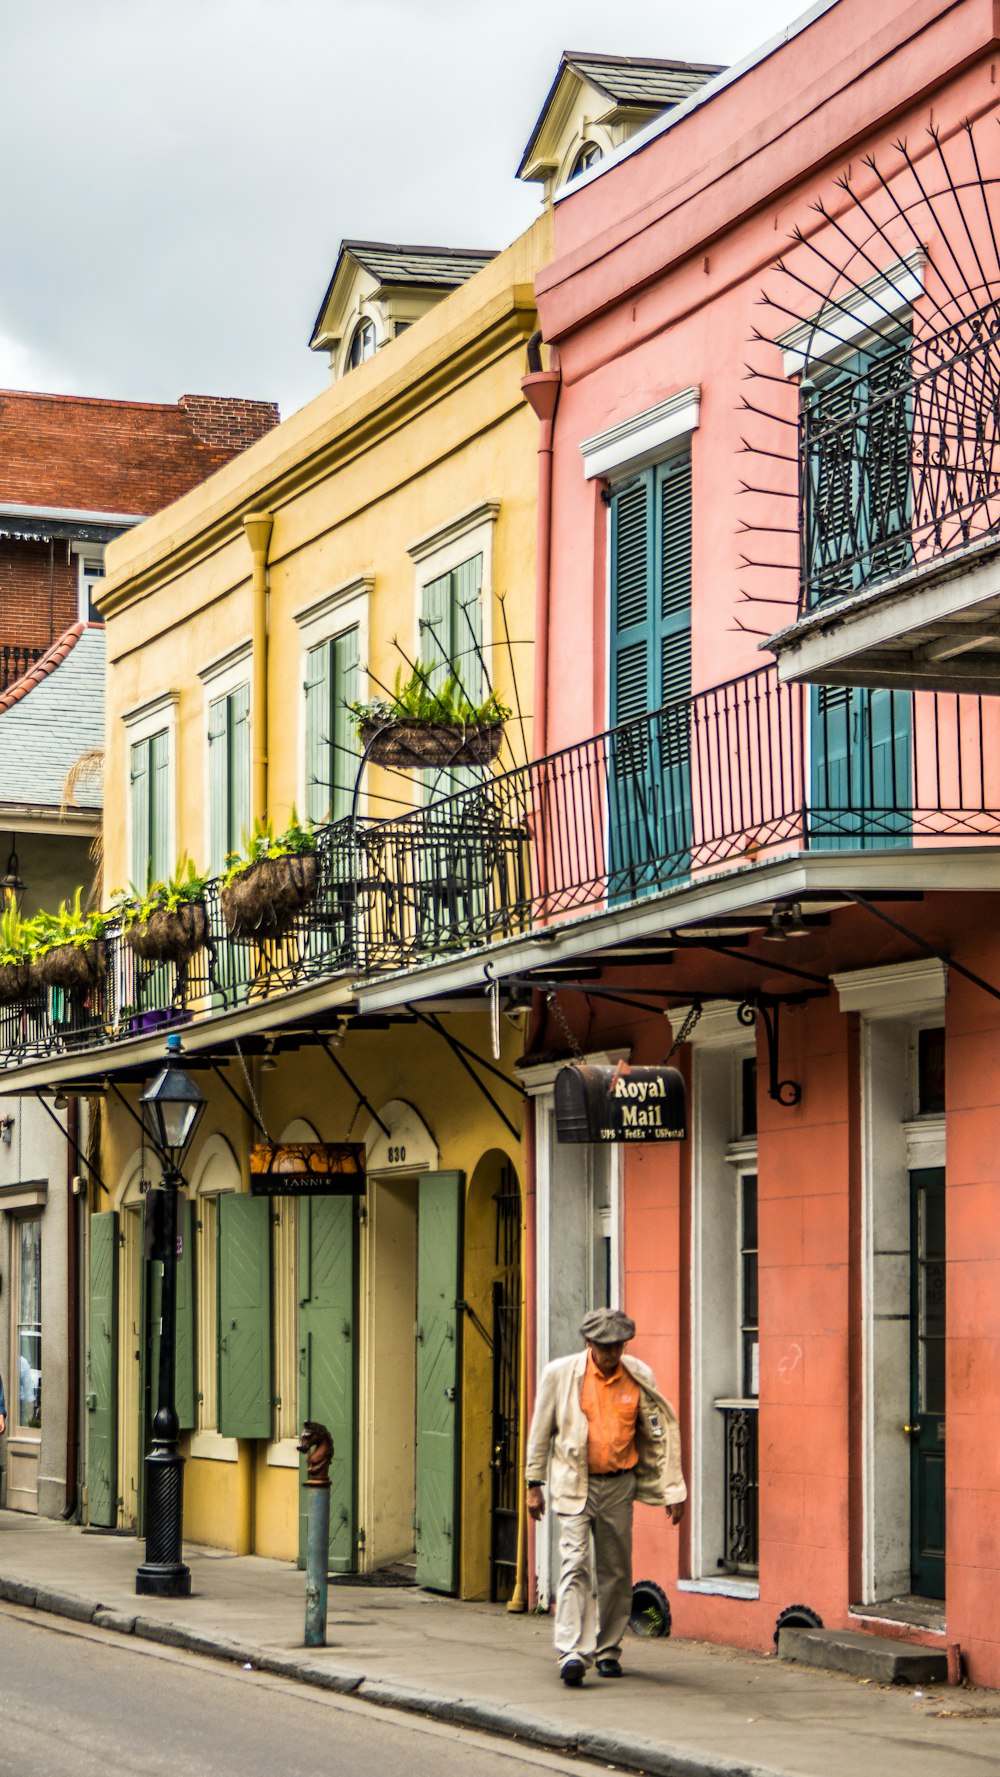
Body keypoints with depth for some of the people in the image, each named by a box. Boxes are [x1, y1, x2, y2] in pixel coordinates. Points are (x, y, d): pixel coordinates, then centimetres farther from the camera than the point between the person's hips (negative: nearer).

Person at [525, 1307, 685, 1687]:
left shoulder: (638, 1378, 0)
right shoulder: (561, 1374, -4)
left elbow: (662, 1433, 7)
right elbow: (541, 1431, 5)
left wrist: (673, 1491, 5)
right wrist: (534, 1484, 6)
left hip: (618, 1486, 2)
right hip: (573, 1484, -2)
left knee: (616, 1571, 7)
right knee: (574, 1564, -15)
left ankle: (607, 1651, 20)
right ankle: (572, 1653, -22)